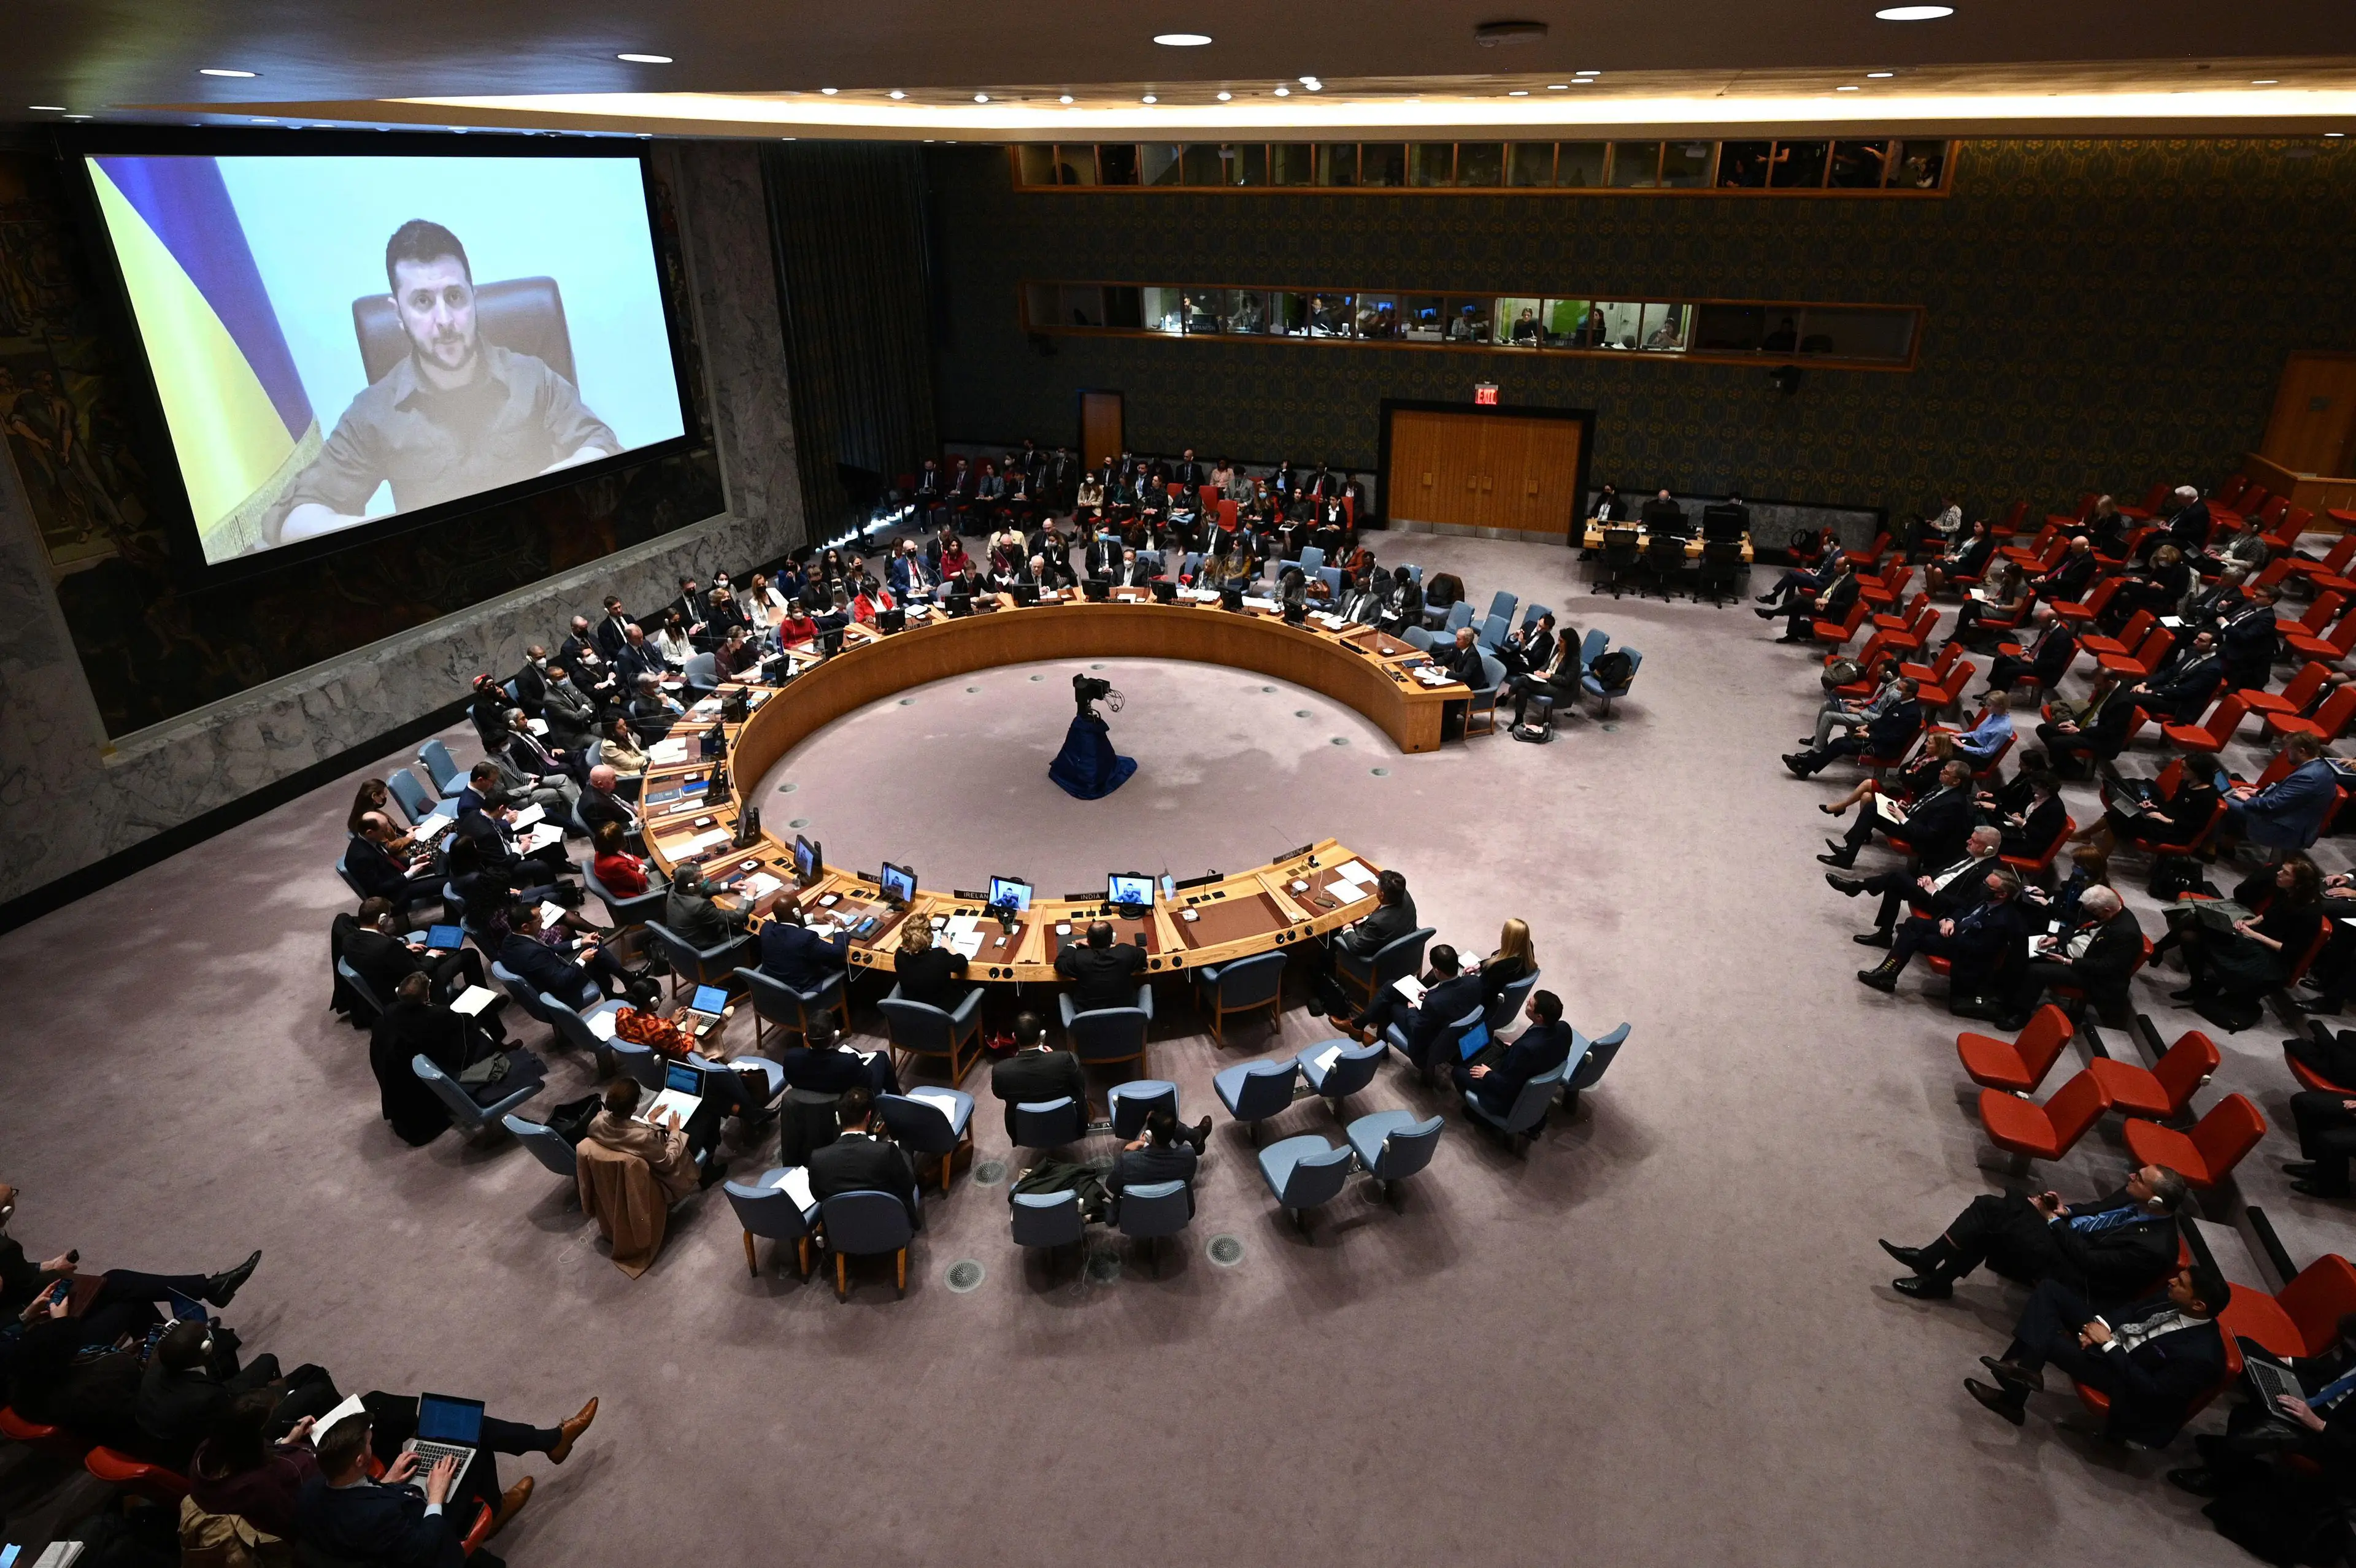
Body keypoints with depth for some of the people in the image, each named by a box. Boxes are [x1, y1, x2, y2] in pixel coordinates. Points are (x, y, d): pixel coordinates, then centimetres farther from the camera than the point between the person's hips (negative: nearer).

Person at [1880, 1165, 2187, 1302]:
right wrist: (2066, 1212, -3)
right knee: (1990, 1206, -12)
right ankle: (1929, 1260, -10)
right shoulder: (2135, 1198, -2)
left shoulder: (2152, 1248, -25)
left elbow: (2090, 1261, -21)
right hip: (2064, 1236, 9)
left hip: (2067, 1274, -9)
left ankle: (1937, 1280, -11)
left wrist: (2053, 1220, -13)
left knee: (1998, 1220, -25)